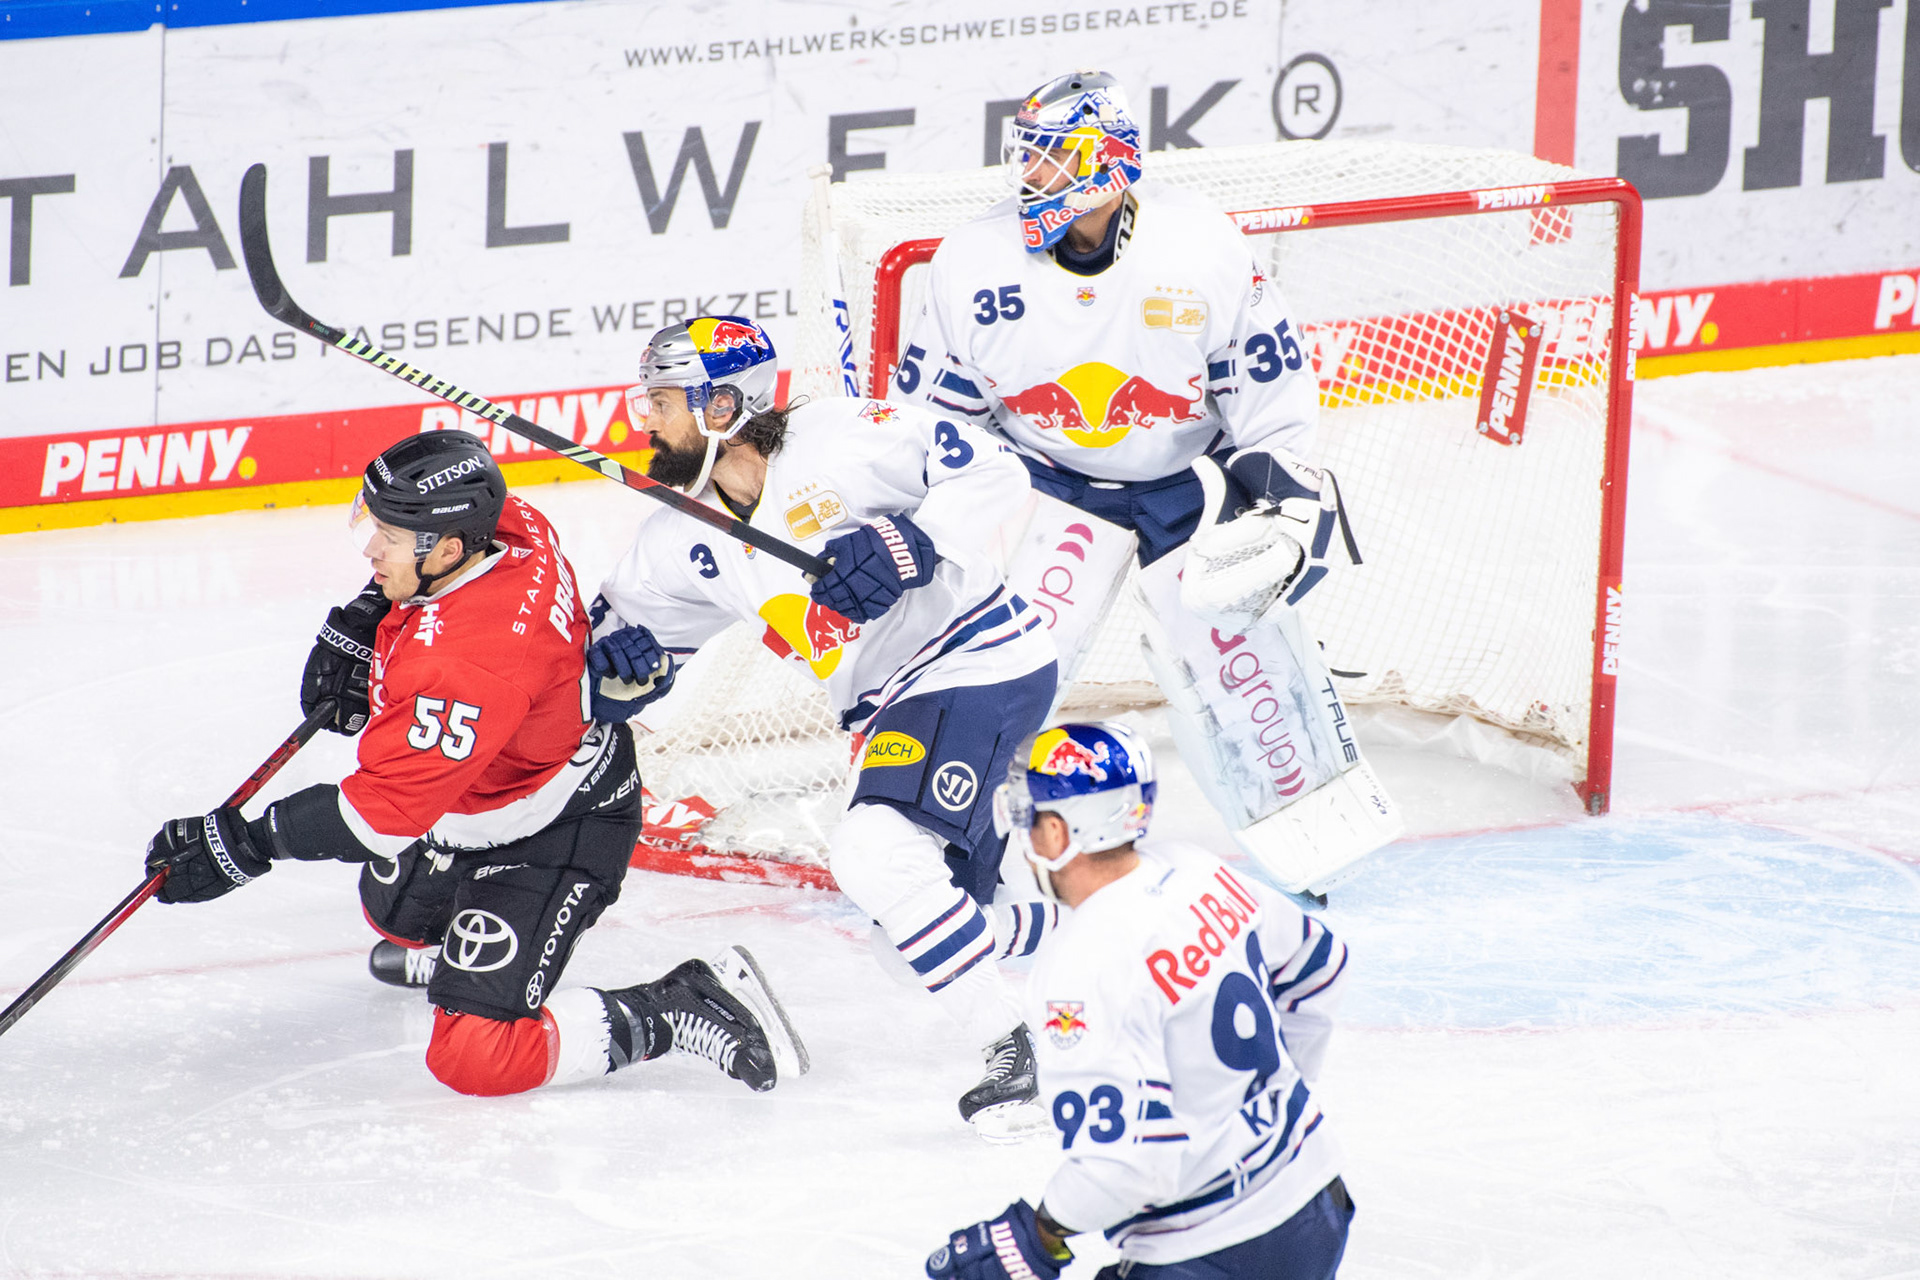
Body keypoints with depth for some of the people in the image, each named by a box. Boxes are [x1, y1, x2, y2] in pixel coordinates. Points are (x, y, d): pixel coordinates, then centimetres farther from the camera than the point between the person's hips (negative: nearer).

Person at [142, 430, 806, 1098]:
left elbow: (382, 812, -34)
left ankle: (680, 1012, -8)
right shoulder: (507, 525, -15)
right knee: (396, 909, 31)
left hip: (553, 839, -10)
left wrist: (245, 846, -28)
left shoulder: (470, 662, -40)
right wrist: (360, 623, 3)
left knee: (477, 1057, -15)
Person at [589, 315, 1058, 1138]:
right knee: (901, 931, 11)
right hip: (895, 711, 9)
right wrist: (620, 657, -8)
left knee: (877, 854, -27)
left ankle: (1017, 1046, -20)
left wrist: (908, 543, -33)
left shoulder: (840, 440, -17)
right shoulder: (687, 539, 5)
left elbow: (990, 472, -20)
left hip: (981, 665, -9)